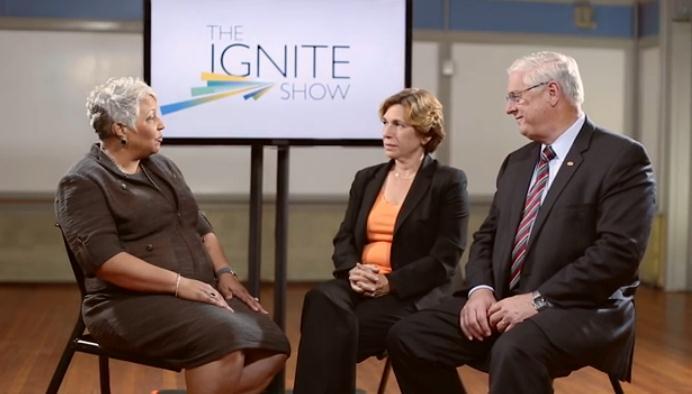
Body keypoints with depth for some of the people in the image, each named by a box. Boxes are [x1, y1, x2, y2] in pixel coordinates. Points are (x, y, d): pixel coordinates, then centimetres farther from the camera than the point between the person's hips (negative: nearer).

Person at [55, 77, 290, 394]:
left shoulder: (162, 166, 18)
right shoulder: (83, 184, -6)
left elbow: (201, 228, 18)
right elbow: (104, 259, -18)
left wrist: (224, 272, 0)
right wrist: (179, 283, -22)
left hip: (199, 293, 8)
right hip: (132, 302, -7)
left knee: (271, 346, -14)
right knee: (222, 342, -32)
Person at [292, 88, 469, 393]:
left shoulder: (448, 182, 2)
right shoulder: (366, 178, 19)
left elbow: (445, 259, -7)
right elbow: (344, 239, 13)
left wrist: (390, 283, -17)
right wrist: (353, 270, -10)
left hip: (412, 295, -4)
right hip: (359, 286, 5)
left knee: (337, 330, -31)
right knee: (322, 300, -31)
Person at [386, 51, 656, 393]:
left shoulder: (622, 157, -7)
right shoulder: (517, 162, 17)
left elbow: (619, 251, -17)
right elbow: (487, 236, 16)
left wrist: (538, 300, -21)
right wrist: (481, 290, -6)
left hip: (581, 310, -7)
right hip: (504, 304, 7)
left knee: (515, 350, -38)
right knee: (408, 337, -9)